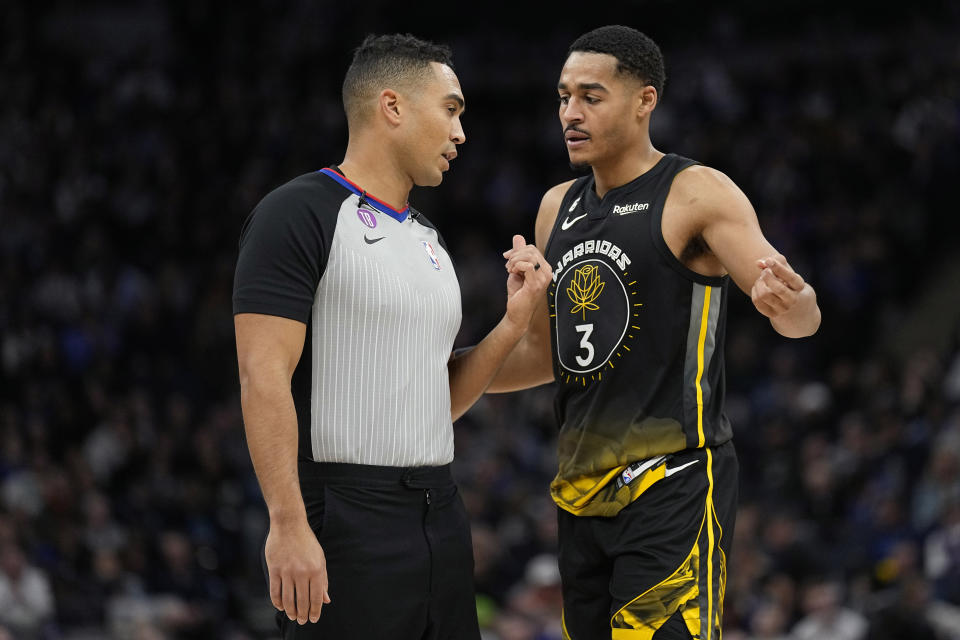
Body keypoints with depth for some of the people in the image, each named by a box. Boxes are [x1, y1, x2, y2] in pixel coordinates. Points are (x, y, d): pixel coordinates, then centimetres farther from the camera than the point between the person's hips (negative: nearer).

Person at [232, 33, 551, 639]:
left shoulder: (429, 238, 18)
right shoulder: (301, 214, -8)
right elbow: (264, 378, -16)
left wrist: (515, 323, 6)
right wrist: (288, 524, -23)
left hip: (440, 516, 8)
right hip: (345, 520, -8)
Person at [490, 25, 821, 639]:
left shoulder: (698, 194, -7)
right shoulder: (559, 207, 14)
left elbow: (803, 318, -17)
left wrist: (787, 300, -40)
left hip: (674, 485, -7)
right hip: (583, 490, 8)